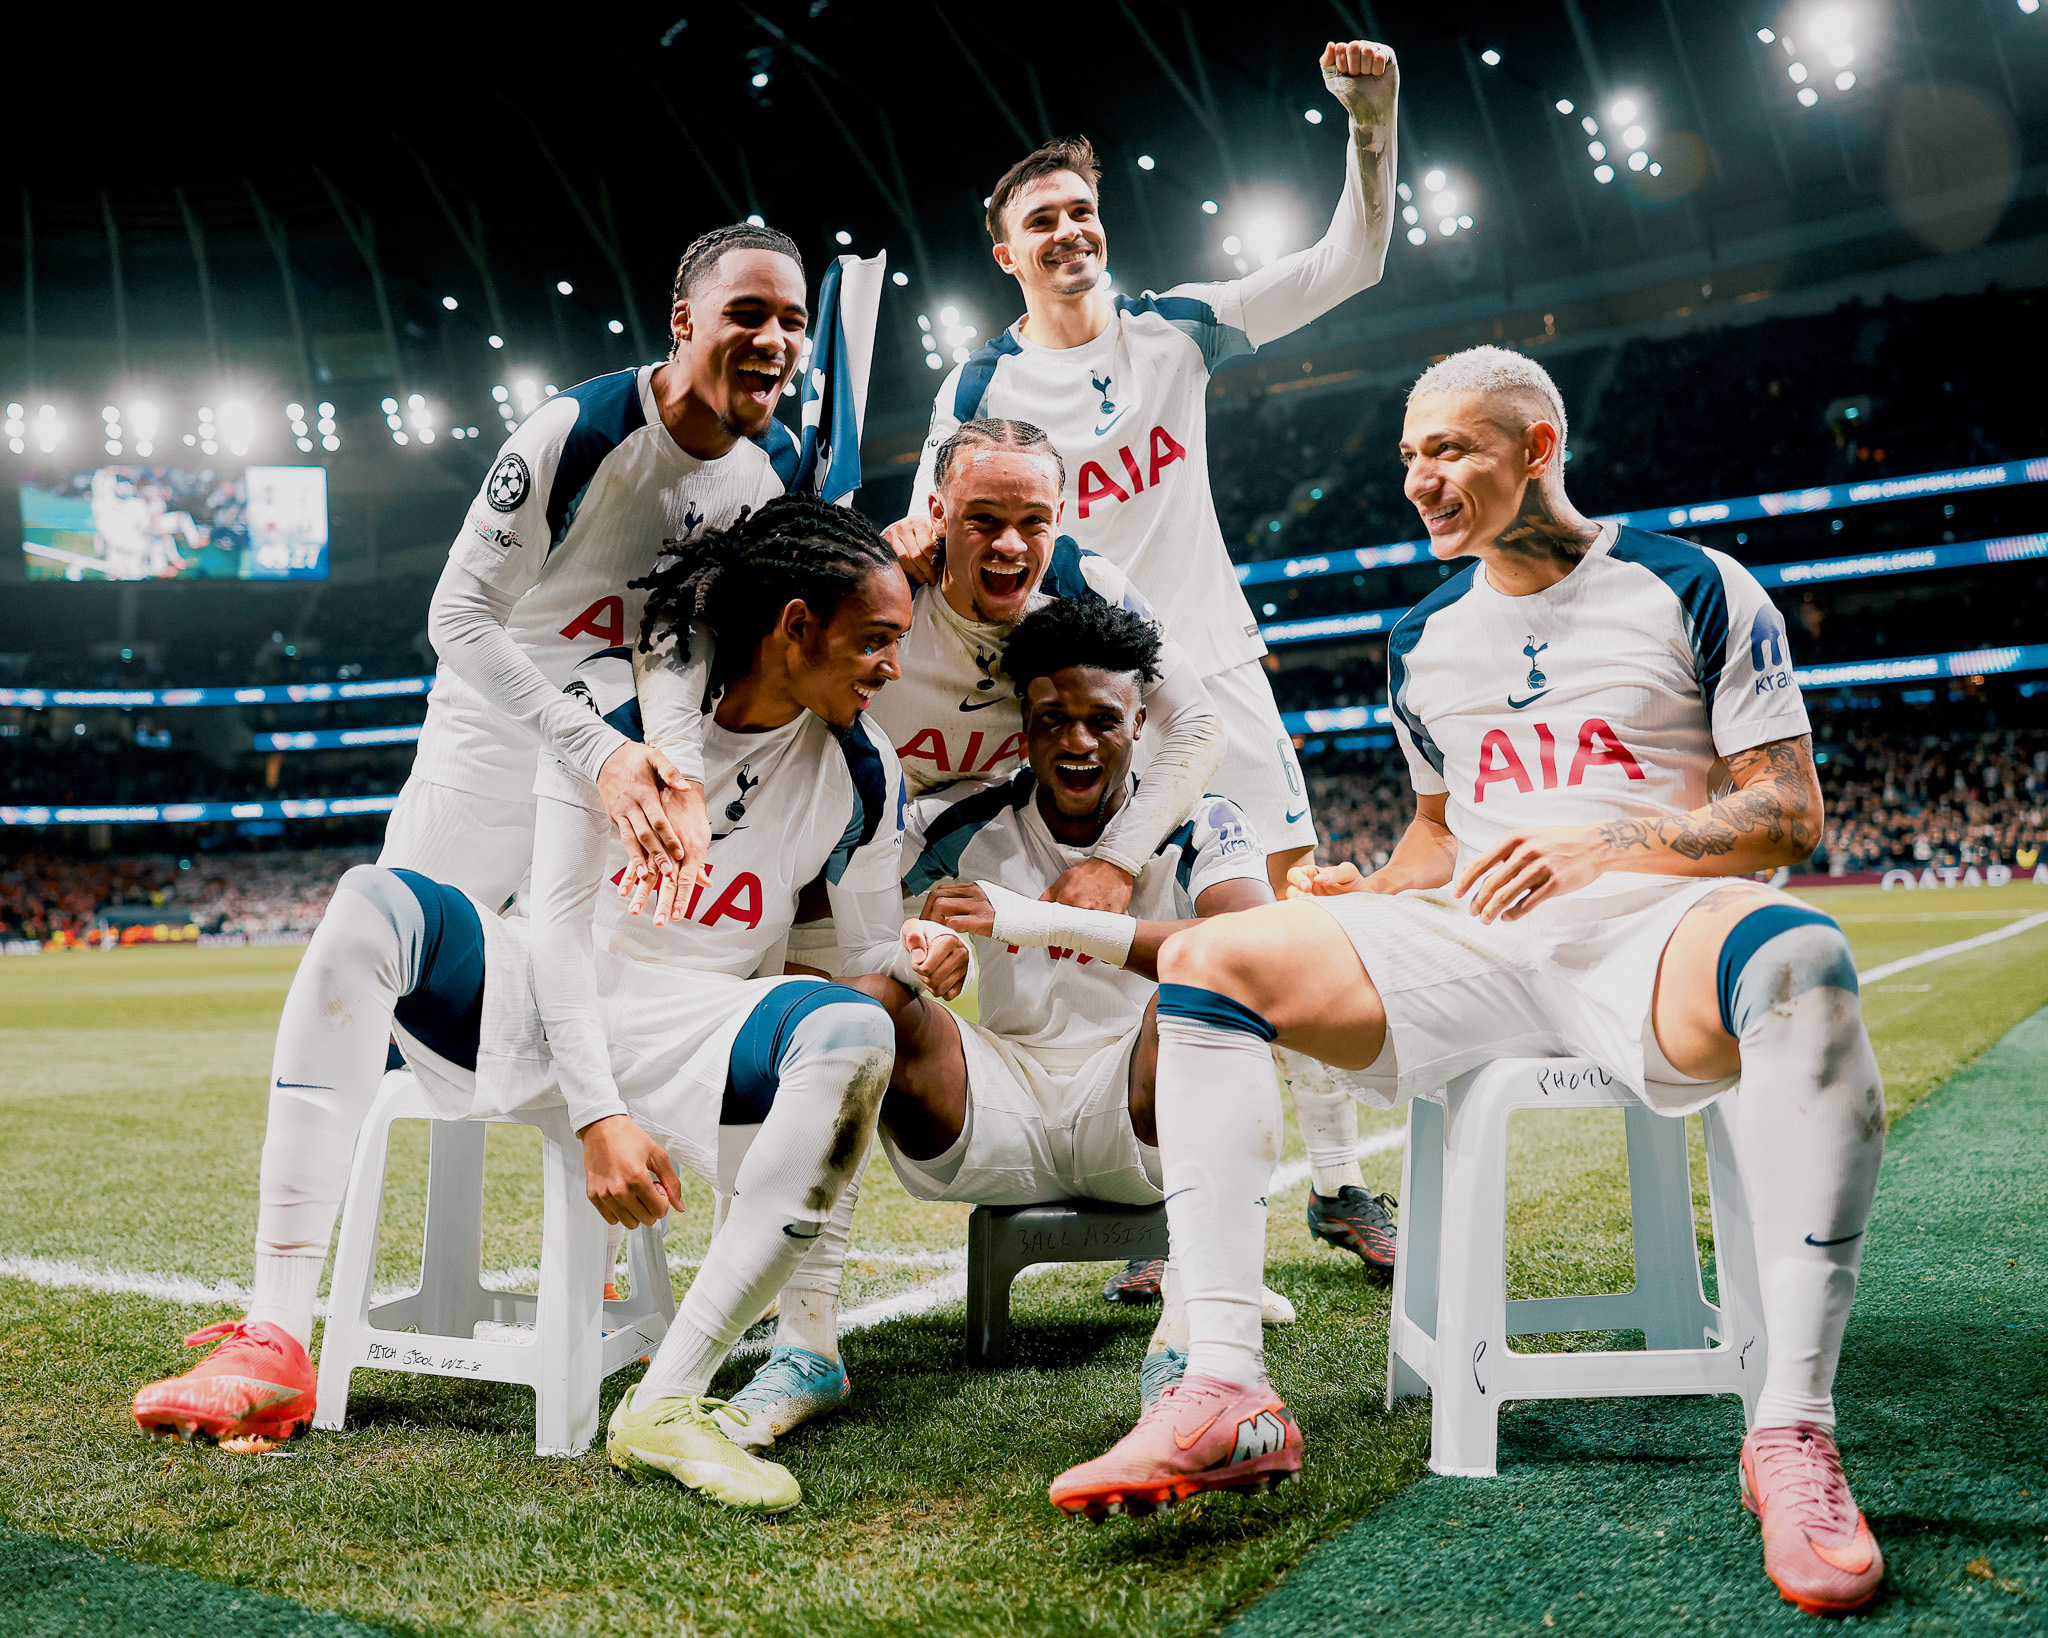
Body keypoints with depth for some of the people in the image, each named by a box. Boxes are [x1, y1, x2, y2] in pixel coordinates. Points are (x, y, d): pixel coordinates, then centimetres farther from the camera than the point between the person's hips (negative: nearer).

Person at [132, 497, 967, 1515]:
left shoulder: (860, 773, -2)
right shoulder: (614, 701, -10)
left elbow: (871, 950, 7)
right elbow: (560, 921, -13)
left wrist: (919, 957, -18)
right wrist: (598, 1116, -23)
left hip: (695, 1030, 1)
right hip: (541, 1004, 0)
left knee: (856, 1034, -31)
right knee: (371, 905, -27)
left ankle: (665, 1403, -34)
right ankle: (274, 1343, -31)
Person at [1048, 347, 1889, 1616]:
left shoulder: (1693, 591, 4)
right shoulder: (1425, 639, 19)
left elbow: (1789, 814, -1)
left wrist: (1602, 846, -16)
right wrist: (1375, 893, 5)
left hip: (1648, 931, -4)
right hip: (1471, 947, 5)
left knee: (1799, 961, -40)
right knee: (1212, 961, -15)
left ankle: (1794, 1429, -35)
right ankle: (1227, 1393, -23)